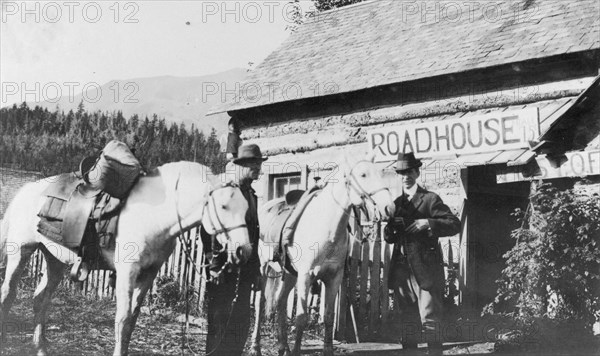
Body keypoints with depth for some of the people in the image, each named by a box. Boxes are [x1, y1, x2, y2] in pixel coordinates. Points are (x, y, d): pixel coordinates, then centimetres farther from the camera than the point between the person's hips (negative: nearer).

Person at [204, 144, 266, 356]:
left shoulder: (252, 195, 13)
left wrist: (255, 267, 12)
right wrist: (215, 266, -20)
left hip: (246, 269, 8)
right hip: (224, 269, -8)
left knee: (241, 323, 11)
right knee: (220, 323, -2)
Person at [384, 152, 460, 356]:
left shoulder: (430, 199, 2)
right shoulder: (395, 203, 17)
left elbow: (455, 225, -7)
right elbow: (389, 238, 17)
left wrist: (428, 223, -19)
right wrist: (392, 228, -5)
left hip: (426, 269, -5)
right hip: (401, 269, 5)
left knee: (430, 318, -7)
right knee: (407, 320, 9)